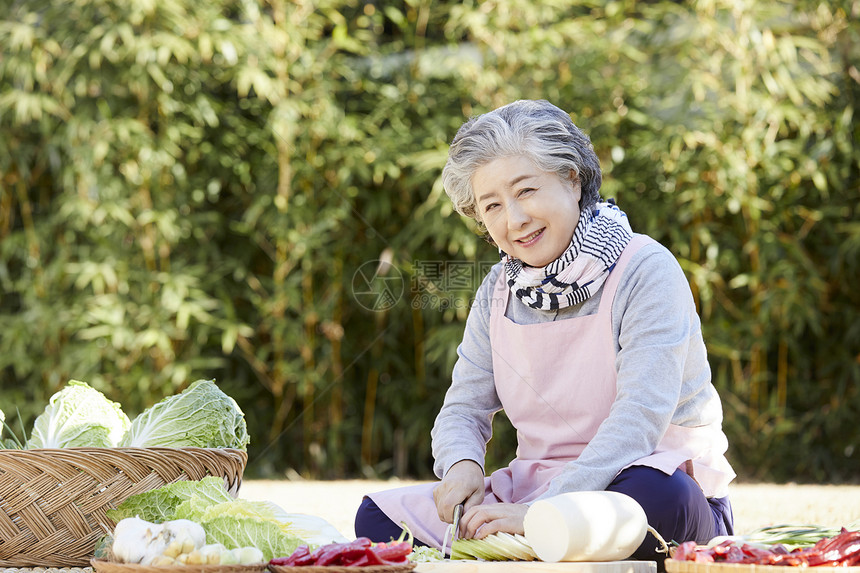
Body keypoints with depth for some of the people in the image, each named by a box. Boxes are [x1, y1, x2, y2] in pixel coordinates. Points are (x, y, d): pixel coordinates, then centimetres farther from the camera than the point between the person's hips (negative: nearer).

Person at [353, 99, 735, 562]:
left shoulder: (646, 270, -11)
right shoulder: (499, 290, 9)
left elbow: (640, 417, -22)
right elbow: (464, 409, 10)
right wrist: (462, 466, -16)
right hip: (541, 484, 6)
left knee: (650, 495, -41)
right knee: (378, 517, -10)